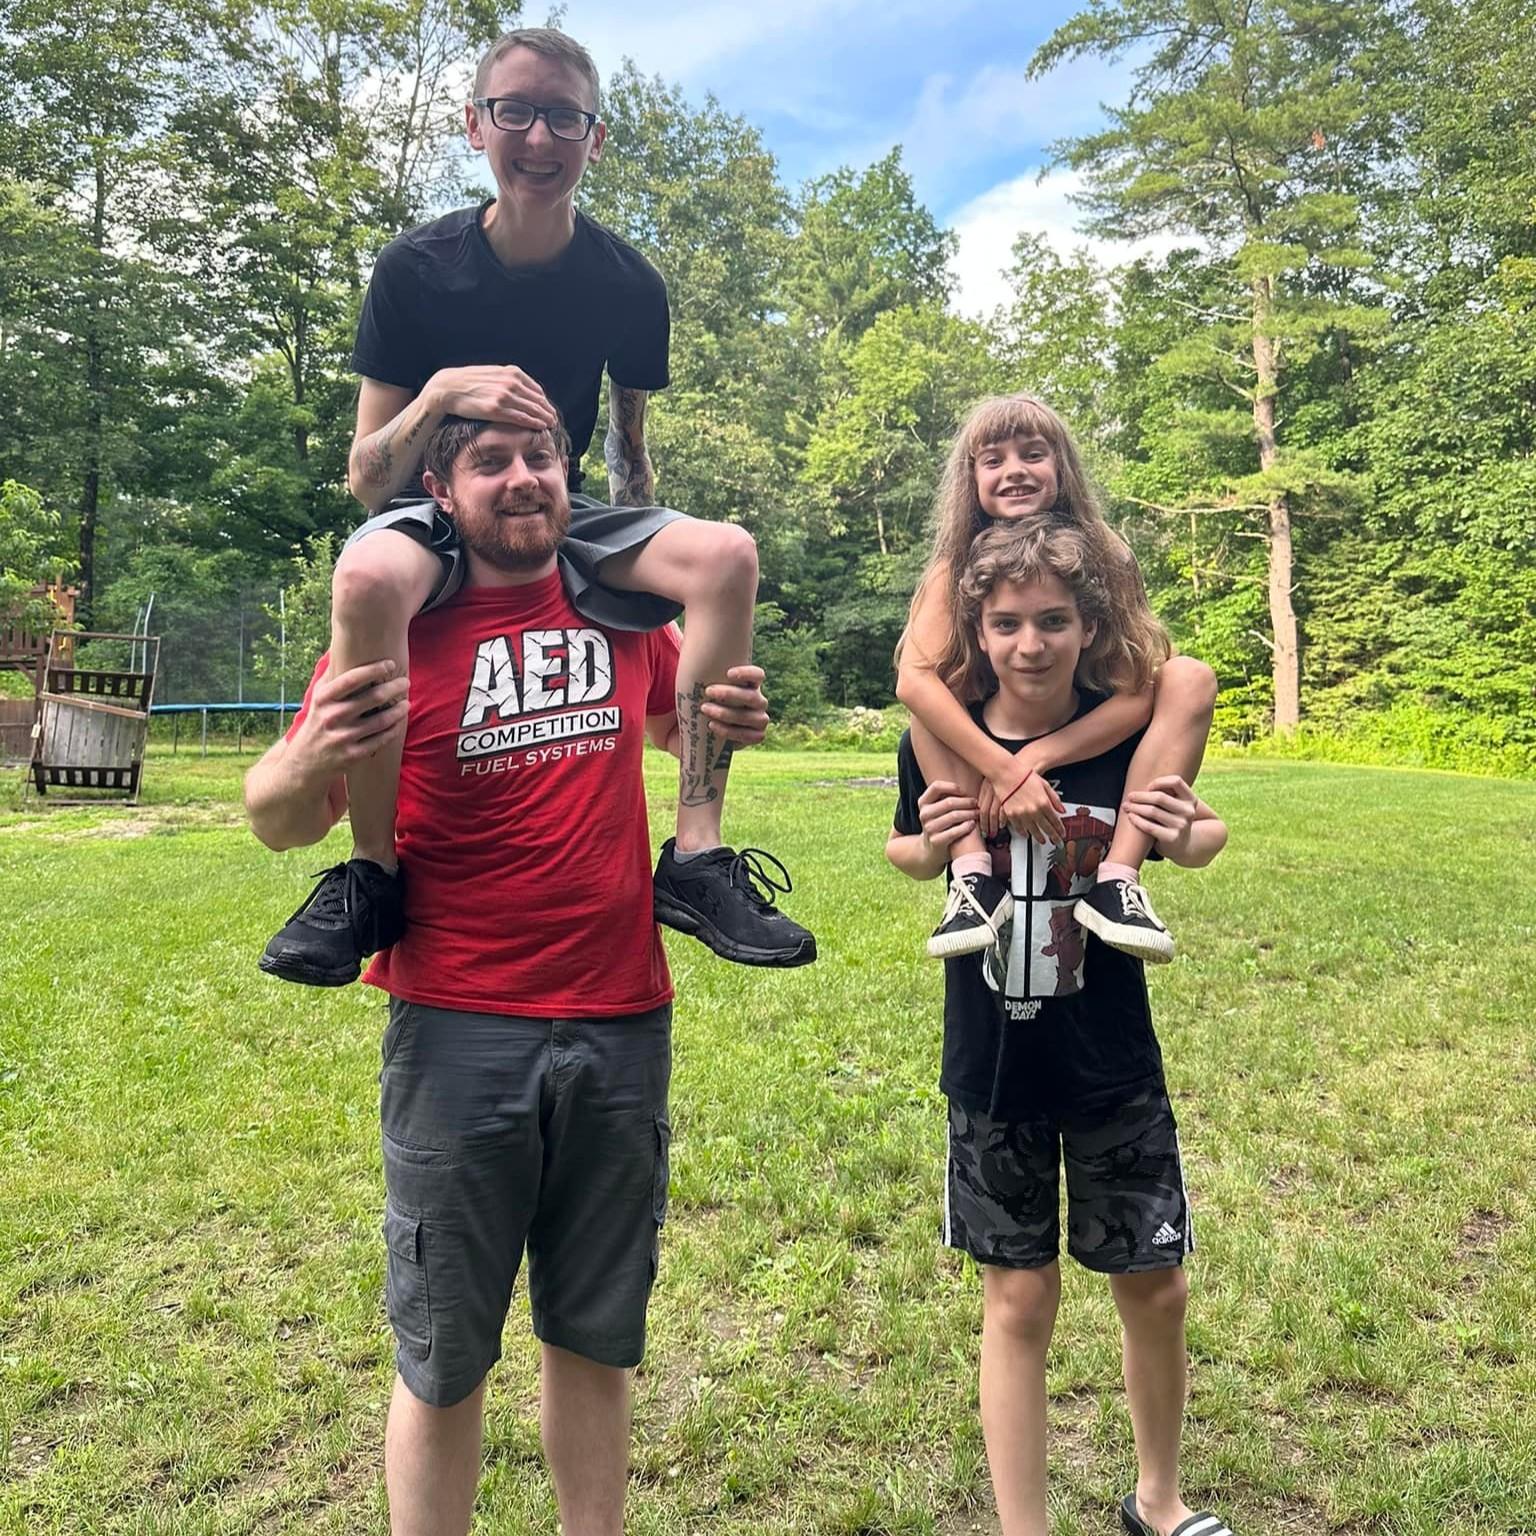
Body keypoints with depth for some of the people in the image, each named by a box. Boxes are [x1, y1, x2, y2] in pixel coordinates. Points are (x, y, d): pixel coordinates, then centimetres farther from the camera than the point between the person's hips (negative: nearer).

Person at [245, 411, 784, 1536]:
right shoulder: (396, 629, -3)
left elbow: (676, 723, 24)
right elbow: (280, 825, 0)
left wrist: (730, 725, 1)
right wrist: (316, 758, -24)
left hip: (625, 1024, 3)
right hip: (458, 1035, -2)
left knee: (595, 1339, 17)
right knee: (443, 1359, 10)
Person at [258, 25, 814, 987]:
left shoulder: (630, 285, -3)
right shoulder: (418, 269, -10)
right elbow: (366, 478, -10)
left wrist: (645, 572, 2)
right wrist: (441, 394, -28)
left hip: (565, 514, 3)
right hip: (435, 512, -2)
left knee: (727, 554, -25)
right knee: (368, 578, -39)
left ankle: (697, 858, -24)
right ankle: (372, 873, -22)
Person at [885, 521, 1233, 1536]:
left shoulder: (1131, 734, -12)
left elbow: (1199, 836, 5)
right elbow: (908, 854, 6)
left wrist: (1188, 836, -18)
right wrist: (932, 844, -16)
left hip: (1113, 1059, 1)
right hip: (992, 1066, -1)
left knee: (1154, 1289, 15)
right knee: (1019, 1300, 10)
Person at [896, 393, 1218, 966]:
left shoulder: (1103, 556, -11)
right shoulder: (958, 567, -12)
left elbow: (1140, 692, -19)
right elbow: (913, 679, -30)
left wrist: (1035, 758, -31)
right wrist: (1006, 771, -40)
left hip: (1093, 755, 1)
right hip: (986, 758, 0)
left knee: (1191, 676, -22)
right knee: (930, 695, -25)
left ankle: (1119, 876, -31)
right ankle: (974, 873, -32)